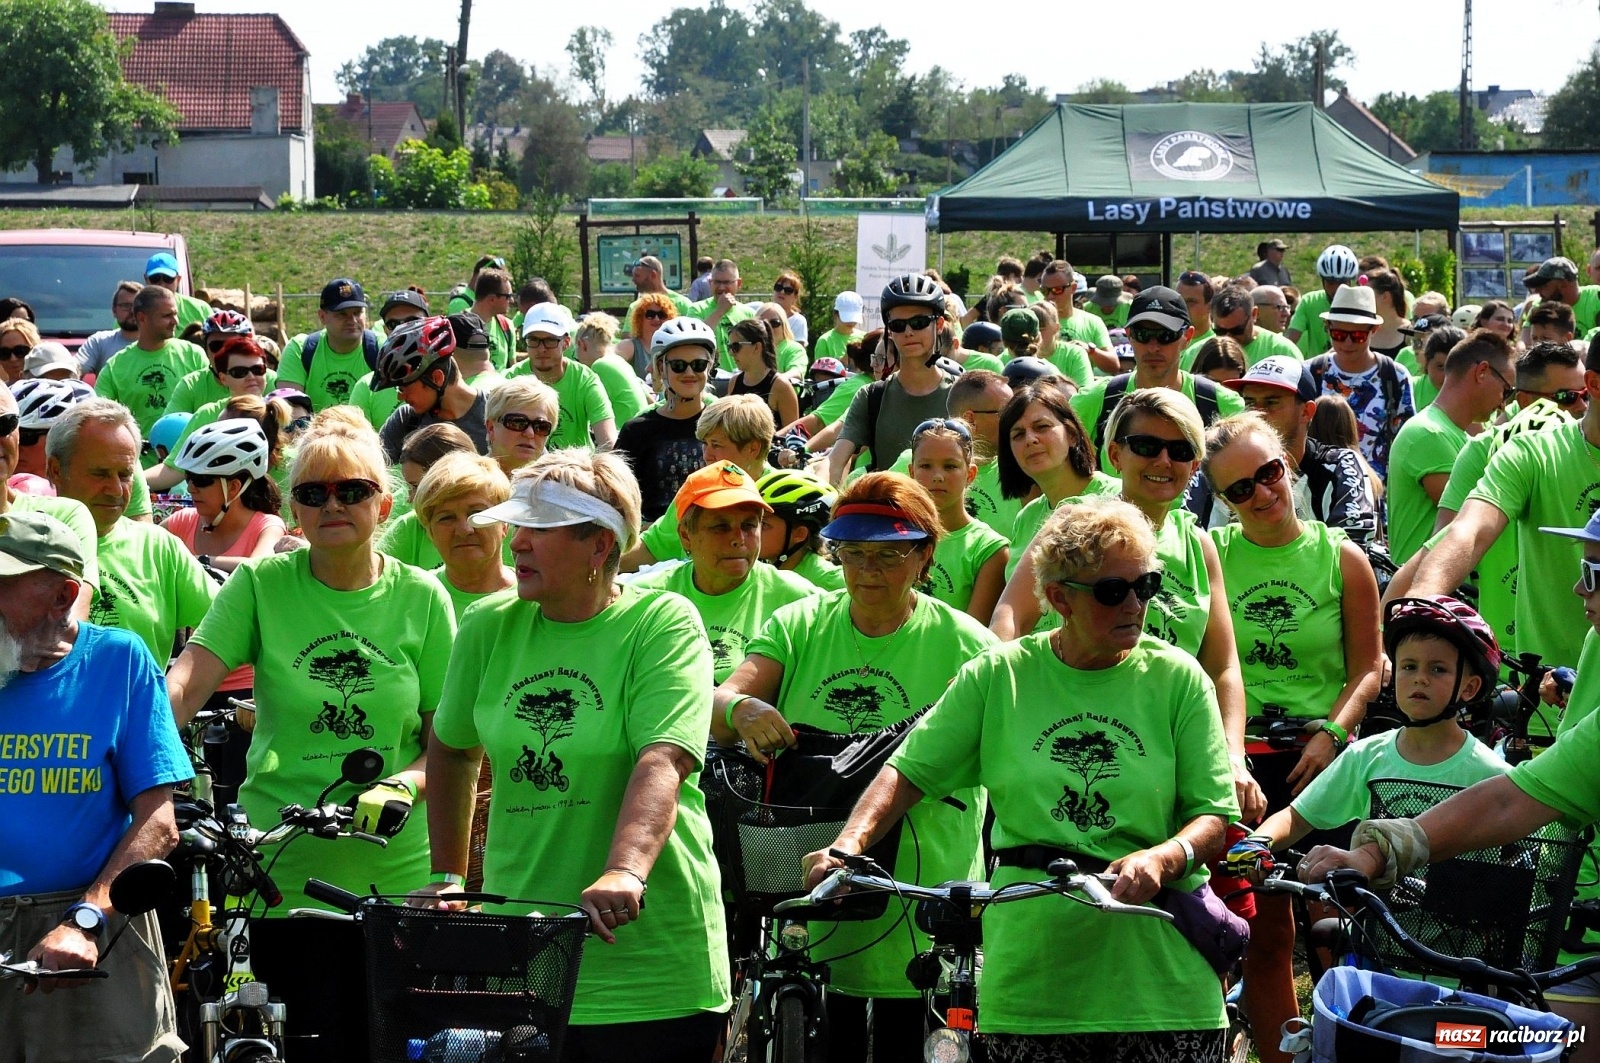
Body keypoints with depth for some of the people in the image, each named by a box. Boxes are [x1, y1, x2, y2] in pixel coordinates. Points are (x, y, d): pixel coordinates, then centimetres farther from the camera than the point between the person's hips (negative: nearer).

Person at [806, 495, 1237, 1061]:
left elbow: (1217, 818, -1)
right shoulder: (998, 676, 5)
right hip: (1031, 973, 0)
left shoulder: (1177, 679, 3)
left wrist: (1164, 858, -21)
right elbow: (908, 771, 7)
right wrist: (849, 844, -10)